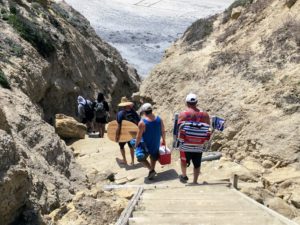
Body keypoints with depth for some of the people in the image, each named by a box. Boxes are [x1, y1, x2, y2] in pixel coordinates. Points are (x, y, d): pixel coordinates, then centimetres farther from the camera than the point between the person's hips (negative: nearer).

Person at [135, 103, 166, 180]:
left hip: (146, 146, -5)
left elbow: (139, 136, -18)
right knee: (153, 159, 22)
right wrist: (164, 141, 18)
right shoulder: (159, 119, -9)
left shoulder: (142, 122, -23)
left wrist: (136, 145, -3)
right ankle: (151, 175, 33)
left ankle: (151, 170, 4)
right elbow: (163, 132, 2)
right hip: (156, 145, 5)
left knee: (142, 158, 17)